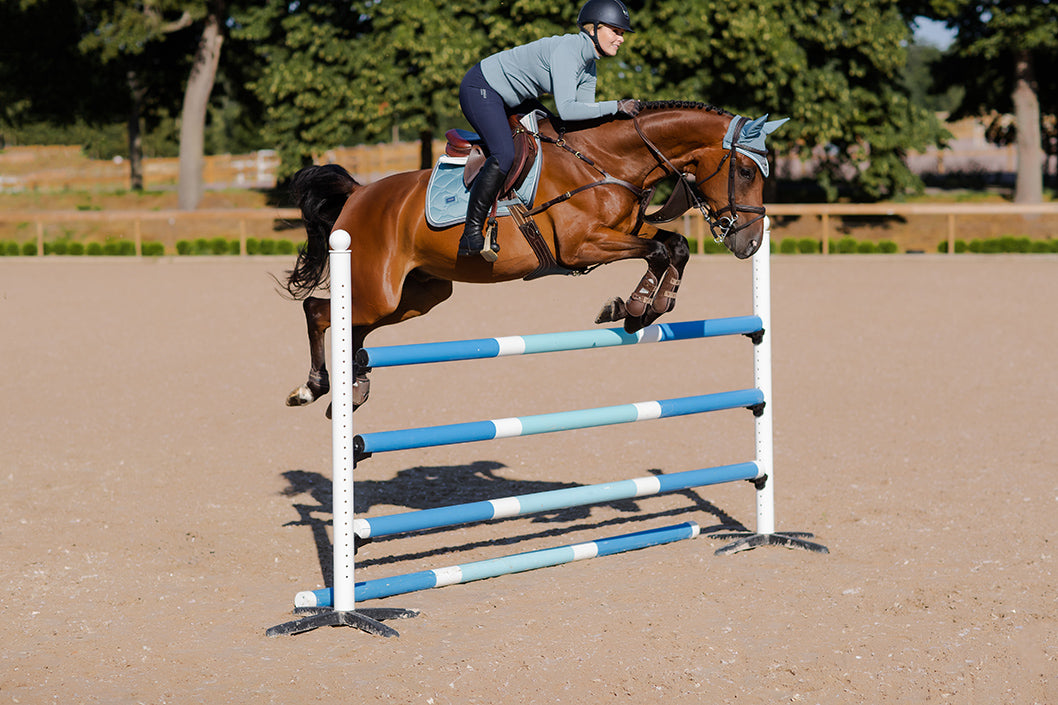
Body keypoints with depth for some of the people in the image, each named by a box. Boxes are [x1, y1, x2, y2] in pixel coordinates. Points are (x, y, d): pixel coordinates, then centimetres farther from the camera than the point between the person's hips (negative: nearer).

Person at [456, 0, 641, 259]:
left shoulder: (589, 66, 3)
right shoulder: (565, 51, -26)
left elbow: (585, 112, 6)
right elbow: (566, 110, -36)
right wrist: (616, 106, -32)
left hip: (504, 100, 11)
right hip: (480, 89, -11)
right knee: (504, 155, -29)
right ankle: (471, 236, -25)